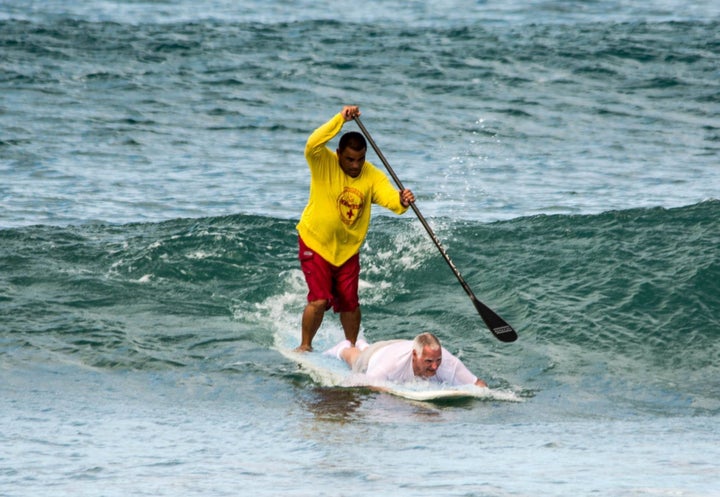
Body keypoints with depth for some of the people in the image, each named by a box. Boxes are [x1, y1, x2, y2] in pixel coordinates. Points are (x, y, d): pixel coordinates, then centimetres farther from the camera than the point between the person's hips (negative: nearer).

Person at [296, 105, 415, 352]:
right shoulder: (324, 163, -16)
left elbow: (390, 198, -22)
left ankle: (351, 347, 31)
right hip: (315, 242, -3)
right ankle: (305, 346, 10)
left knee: (349, 303, 8)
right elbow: (313, 144, -37)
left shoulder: (373, 176, -7)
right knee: (319, 300, -11)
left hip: (348, 248, 3)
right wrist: (341, 118, -44)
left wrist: (402, 202, -45)